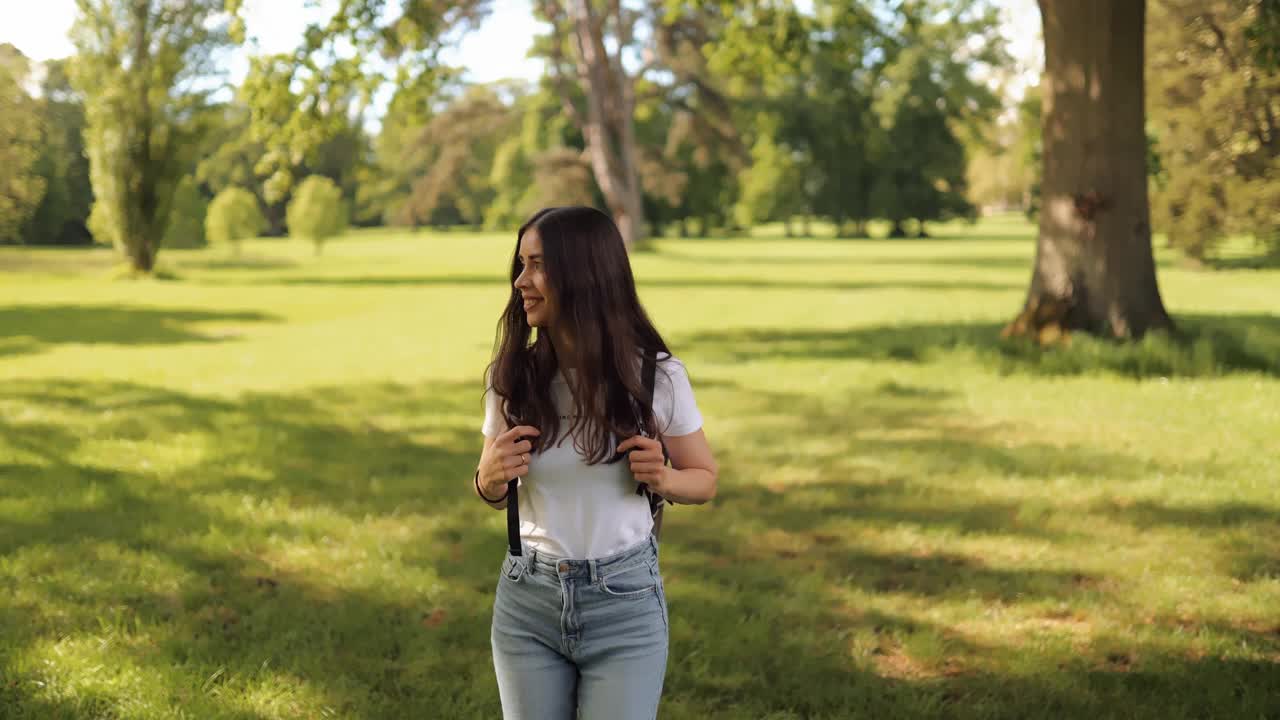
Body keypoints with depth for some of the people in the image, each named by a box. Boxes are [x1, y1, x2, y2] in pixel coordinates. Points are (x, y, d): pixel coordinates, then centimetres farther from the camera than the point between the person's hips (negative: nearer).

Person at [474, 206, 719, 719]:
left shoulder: (656, 375, -10)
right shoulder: (511, 375, -4)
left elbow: (705, 480, 4)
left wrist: (662, 480, -18)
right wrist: (488, 480, -12)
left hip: (625, 601, -2)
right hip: (526, 601, 3)